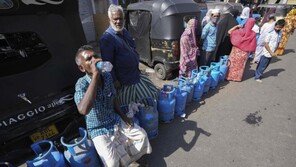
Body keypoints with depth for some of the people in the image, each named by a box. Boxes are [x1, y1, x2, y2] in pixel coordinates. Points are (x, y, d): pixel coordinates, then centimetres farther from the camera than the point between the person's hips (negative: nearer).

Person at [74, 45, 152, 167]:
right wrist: (95, 75, -45)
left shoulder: (107, 76, -8)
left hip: (115, 121, 5)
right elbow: (83, 110, -47)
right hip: (98, 129, -5)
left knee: (142, 134, 5)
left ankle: (131, 157, 34)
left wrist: (122, 115, 1)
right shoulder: (82, 84, -25)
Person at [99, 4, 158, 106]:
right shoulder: (107, 38, -20)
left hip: (136, 75, 9)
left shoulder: (125, 32, 7)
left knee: (152, 94, 23)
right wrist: (115, 81, -21)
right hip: (124, 81, -9)